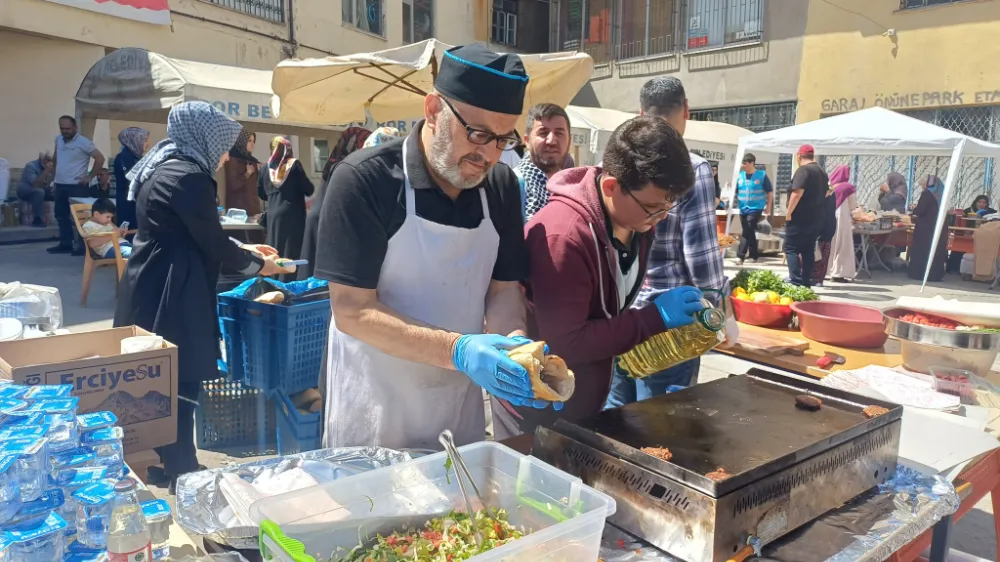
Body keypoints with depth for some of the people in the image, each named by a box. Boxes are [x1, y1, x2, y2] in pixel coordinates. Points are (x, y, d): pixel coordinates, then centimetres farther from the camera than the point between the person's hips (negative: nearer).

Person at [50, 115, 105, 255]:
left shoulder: (83, 142, -12)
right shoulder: (58, 139, 10)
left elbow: (100, 158, -15)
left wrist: (90, 177, -14)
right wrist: (55, 171, 18)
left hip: (77, 186, -8)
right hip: (60, 185, 8)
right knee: (61, 215, 12)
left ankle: (82, 245, 0)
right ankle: (65, 244, 21)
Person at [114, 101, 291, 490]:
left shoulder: (163, 168, 13)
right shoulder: (189, 176, -18)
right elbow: (213, 244, -15)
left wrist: (242, 250, 19)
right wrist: (257, 265, 1)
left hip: (151, 289, 10)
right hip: (170, 295, -10)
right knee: (180, 385, 0)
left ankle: (162, 462, 32)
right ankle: (182, 473, 12)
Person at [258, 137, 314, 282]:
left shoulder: (267, 167, 7)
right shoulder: (294, 164, -4)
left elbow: (261, 193, 15)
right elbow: (309, 190, -4)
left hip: (273, 215, 4)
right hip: (293, 214, -4)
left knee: (274, 252, 10)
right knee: (292, 251, -1)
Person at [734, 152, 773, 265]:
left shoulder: (762, 175, -6)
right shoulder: (740, 175, 5)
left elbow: (770, 192, 0)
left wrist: (768, 207, -1)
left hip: (755, 209, -5)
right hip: (743, 209, 5)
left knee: (747, 232, -14)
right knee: (749, 233, 12)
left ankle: (740, 256, -16)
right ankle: (755, 255, 25)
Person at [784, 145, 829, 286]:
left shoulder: (803, 170, -13)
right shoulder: (822, 172, 16)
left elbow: (797, 192, -22)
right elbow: (825, 194, 24)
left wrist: (789, 212, -17)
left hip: (800, 218, -8)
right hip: (816, 218, 8)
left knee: (791, 248, -4)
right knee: (808, 250, 11)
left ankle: (796, 281, -12)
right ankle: (806, 282, 12)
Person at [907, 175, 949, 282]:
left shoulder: (926, 193, -12)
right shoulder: (940, 194, 11)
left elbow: (919, 211, -17)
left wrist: (914, 210, 4)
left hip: (927, 228, -7)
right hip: (939, 227, 7)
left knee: (921, 250, 0)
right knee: (937, 250, 9)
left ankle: (920, 273, 0)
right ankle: (935, 274, 12)